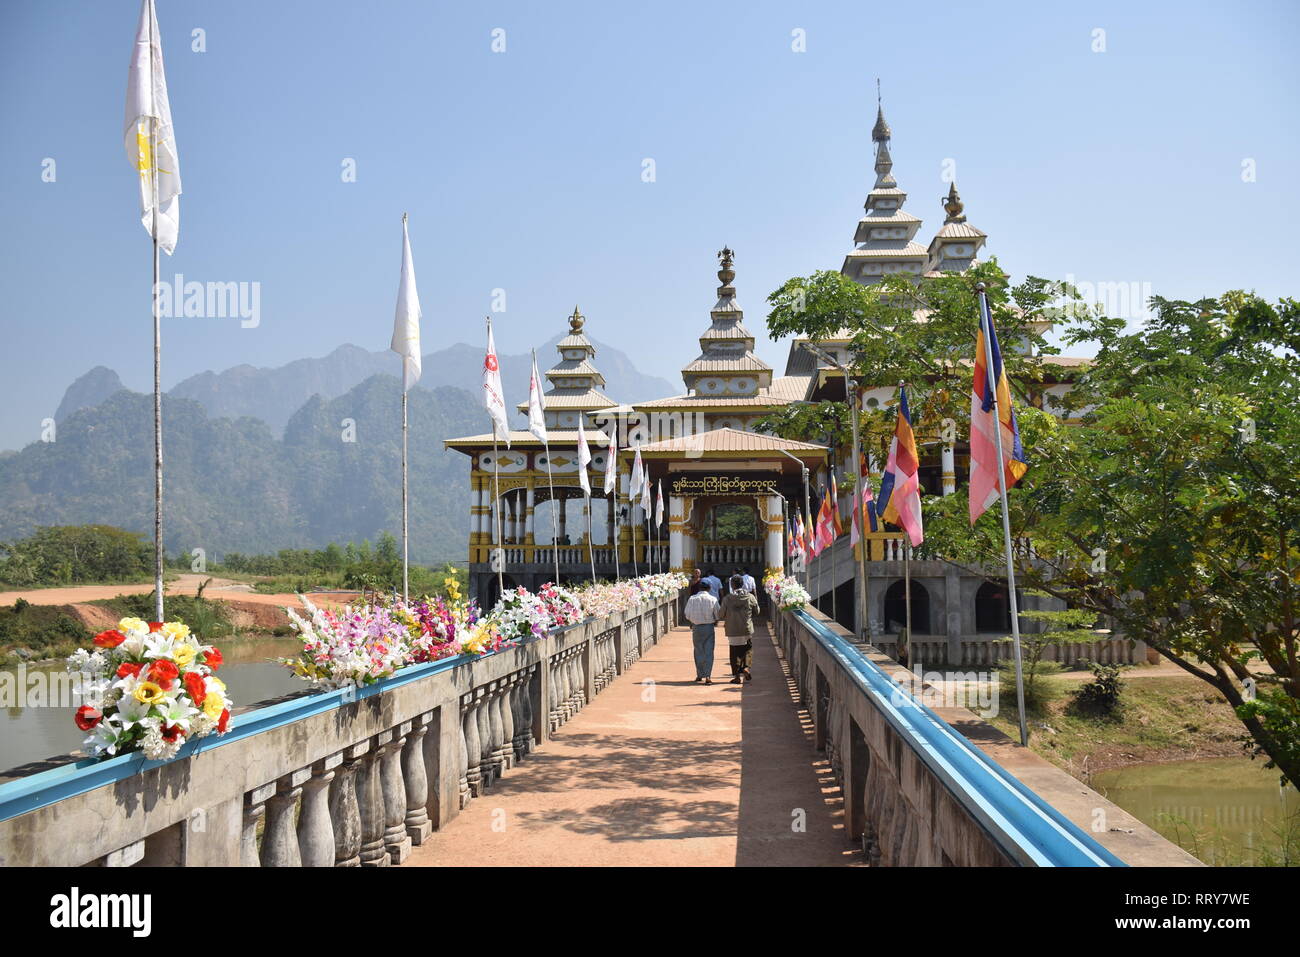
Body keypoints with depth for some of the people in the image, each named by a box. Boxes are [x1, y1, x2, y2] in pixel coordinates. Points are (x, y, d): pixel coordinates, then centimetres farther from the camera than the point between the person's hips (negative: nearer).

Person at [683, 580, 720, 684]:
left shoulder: (692, 599, -6)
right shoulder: (713, 599, -7)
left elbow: (687, 615, -3)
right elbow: (717, 615, -4)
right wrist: (715, 622, 16)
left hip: (696, 627, 1)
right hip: (709, 627, -1)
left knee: (698, 651, 13)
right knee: (709, 652, 3)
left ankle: (700, 675, 17)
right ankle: (708, 676, -4)